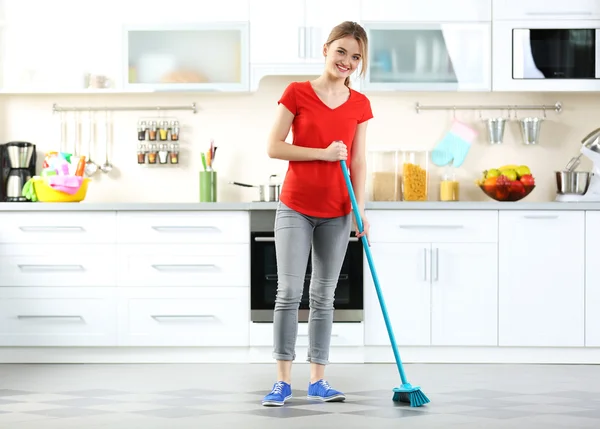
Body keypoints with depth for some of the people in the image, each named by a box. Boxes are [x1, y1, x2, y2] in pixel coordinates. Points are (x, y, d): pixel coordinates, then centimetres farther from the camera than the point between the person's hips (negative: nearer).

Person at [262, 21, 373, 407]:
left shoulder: (360, 105, 4)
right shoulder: (297, 93, -5)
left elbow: (359, 161, 5)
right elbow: (274, 147, -7)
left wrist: (360, 210, -5)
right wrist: (323, 153, -15)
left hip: (336, 212, 3)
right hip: (295, 207, -3)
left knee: (324, 296, 8)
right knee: (289, 291, -8)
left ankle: (318, 380, 14)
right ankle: (283, 381, -1)